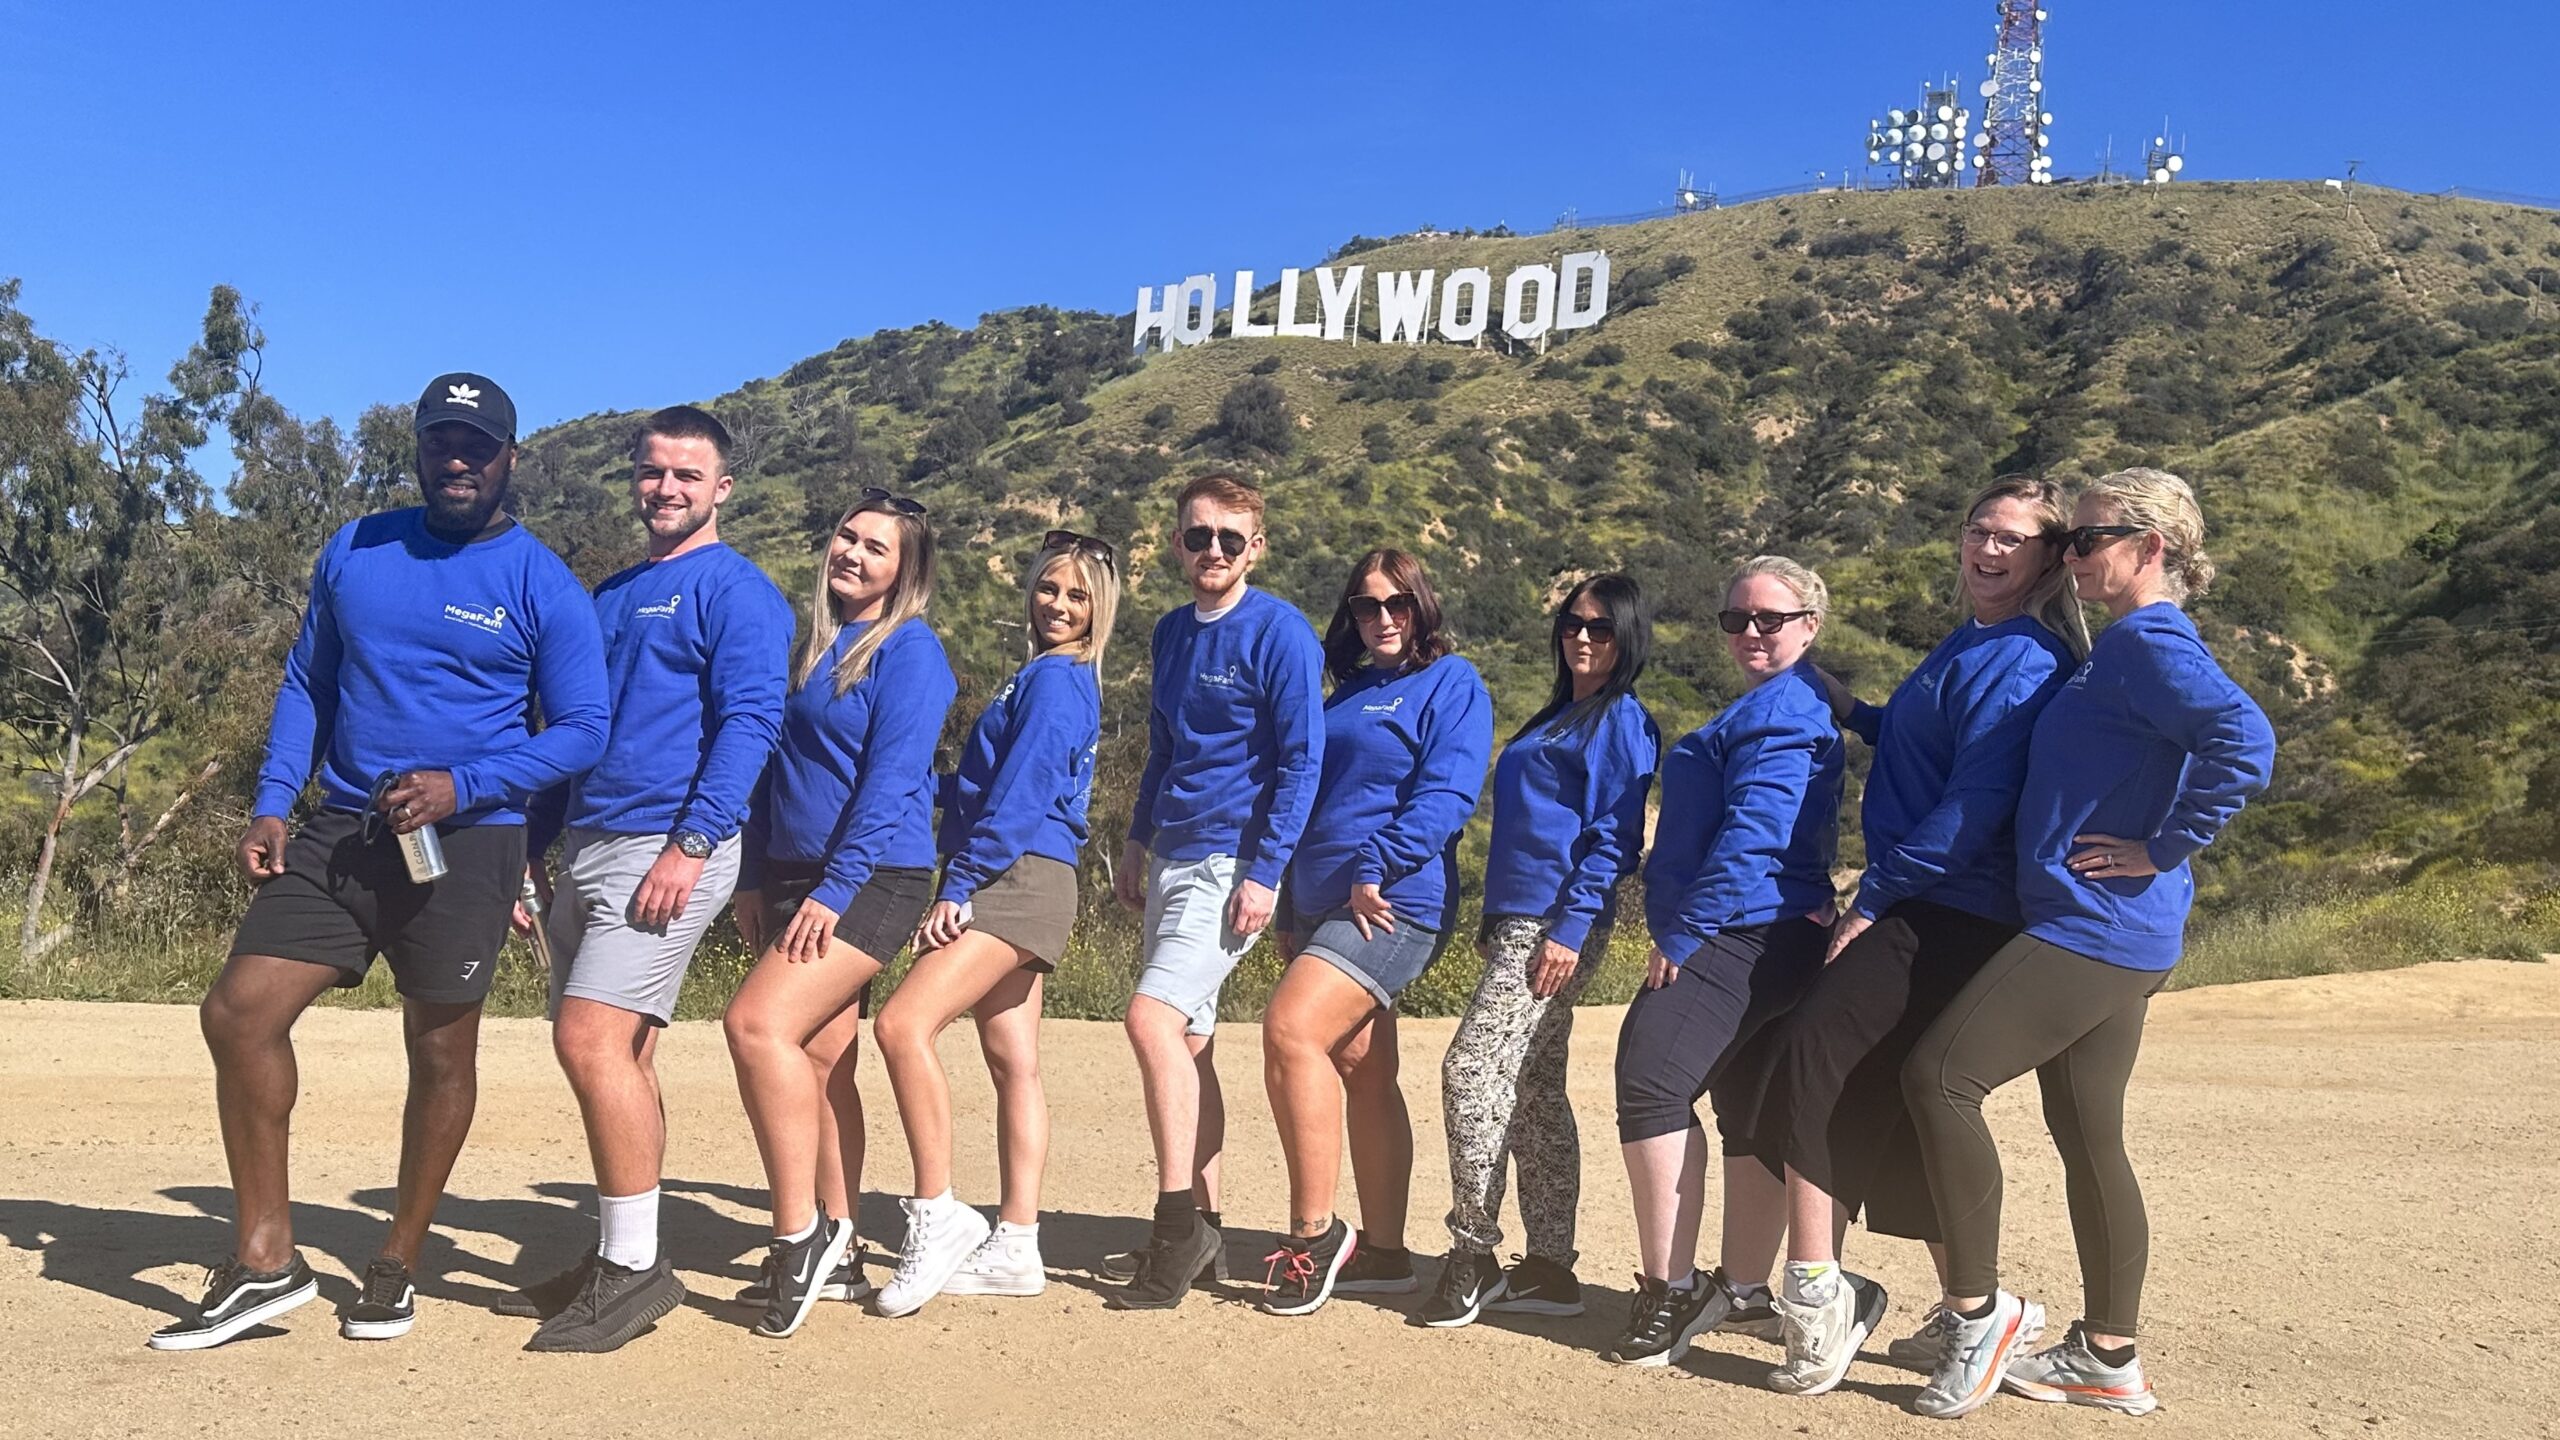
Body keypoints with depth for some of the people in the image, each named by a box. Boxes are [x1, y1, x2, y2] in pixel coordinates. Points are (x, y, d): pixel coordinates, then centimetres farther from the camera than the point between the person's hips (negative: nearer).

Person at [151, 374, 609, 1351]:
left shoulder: (544, 587, -4)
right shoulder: (354, 552, 10)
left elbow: (582, 729, -4)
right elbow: (307, 683, 15)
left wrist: (462, 785, -17)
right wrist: (272, 804, 3)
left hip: (465, 844, -4)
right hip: (340, 831, 4)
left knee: (440, 1048, 5)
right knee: (238, 1012, -4)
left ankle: (397, 1266, 24)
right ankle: (266, 1260, 10)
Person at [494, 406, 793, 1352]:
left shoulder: (735, 590, -4)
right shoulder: (610, 597, 21)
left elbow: (749, 722, -14)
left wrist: (691, 845, -23)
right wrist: (530, 849, 18)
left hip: (669, 847, -8)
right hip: (587, 850, 8)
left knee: (592, 1041, -16)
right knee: (617, 1056, 11)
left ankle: (635, 1267, -7)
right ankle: (621, 1260, 21)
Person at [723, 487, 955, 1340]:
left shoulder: (909, 649, -6)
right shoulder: (813, 644, 17)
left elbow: (891, 781, -14)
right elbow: (777, 764, 19)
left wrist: (836, 888, -19)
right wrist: (754, 879, 14)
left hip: (872, 880, -8)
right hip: (796, 879, 8)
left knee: (759, 1024, -21)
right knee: (818, 1057, 8)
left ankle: (800, 1238, -13)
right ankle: (835, 1254, 16)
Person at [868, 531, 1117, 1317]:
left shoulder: (1054, 678, -8)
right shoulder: (1047, 678, 21)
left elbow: (1018, 794, -16)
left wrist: (959, 884, -17)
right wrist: (966, 883, 13)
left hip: (1018, 879, -10)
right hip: (1018, 887, 10)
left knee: (902, 1024, -19)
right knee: (1013, 1062, 8)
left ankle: (936, 1217, -14)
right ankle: (1014, 1246, 11)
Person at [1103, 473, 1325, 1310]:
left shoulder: (1279, 633, -9)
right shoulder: (1172, 633, 13)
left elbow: (1301, 760, -12)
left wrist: (1265, 872, -17)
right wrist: (1137, 844, 19)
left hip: (1234, 860, -8)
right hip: (1173, 856, 8)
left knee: (1154, 1018, -19)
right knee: (1186, 1042, 9)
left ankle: (1178, 1222, -10)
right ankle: (1201, 1234, 18)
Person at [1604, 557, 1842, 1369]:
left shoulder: (1781, 709, -11)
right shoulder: (1773, 707, 22)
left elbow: (1752, 836, -22)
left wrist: (1682, 932, -19)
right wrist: (1681, 929, 14)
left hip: (1738, 935, -11)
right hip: (1773, 938, 11)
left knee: (1652, 1081, -17)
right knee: (1748, 1109, 14)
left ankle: (1672, 1293, -14)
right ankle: (1743, 1289, 23)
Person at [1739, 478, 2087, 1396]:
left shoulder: (2020, 659, -12)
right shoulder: (1970, 646, 19)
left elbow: (1977, 799, -20)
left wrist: (1875, 897, -17)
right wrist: (1853, 713, 21)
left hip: (1950, 915, -10)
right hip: (1925, 909, 10)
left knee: (1811, 1055, -17)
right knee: (1907, 1109, 12)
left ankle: (1814, 1296, -12)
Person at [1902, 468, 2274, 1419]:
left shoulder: (2151, 643, -13)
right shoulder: (2125, 648, 18)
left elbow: (2243, 741, -29)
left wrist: (2163, 849, -20)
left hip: (2091, 927, -10)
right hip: (2113, 937, 10)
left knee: (1939, 1076, -10)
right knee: (2087, 1137, 13)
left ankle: (1980, 1313, -1)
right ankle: (2108, 1359, 22)